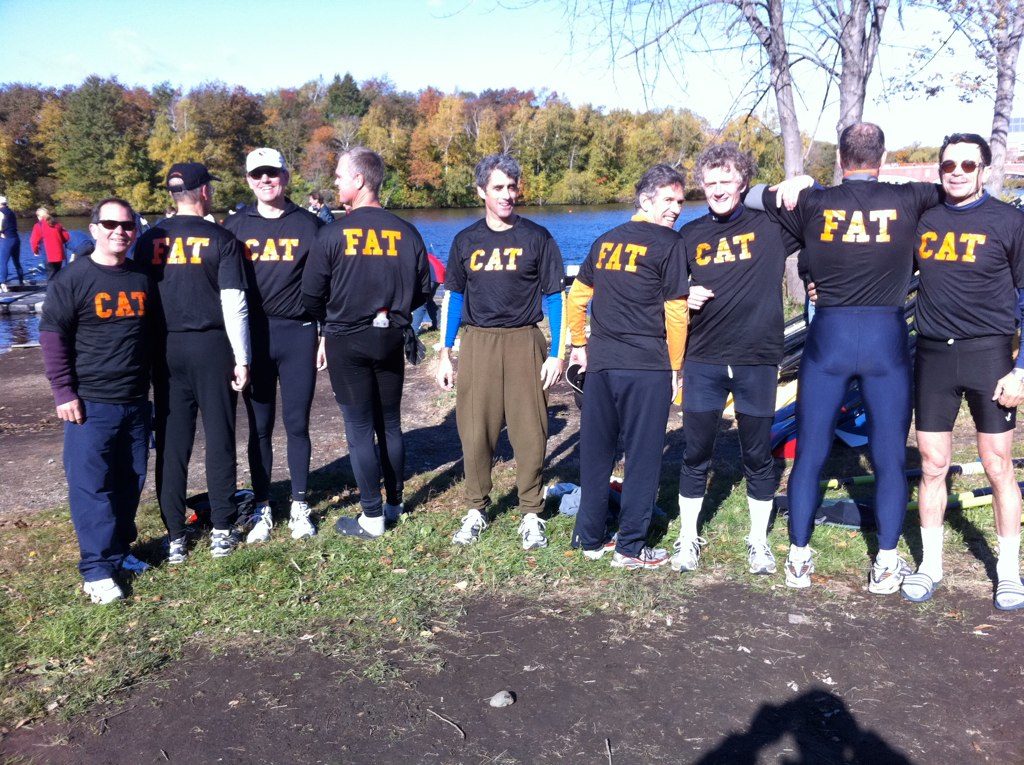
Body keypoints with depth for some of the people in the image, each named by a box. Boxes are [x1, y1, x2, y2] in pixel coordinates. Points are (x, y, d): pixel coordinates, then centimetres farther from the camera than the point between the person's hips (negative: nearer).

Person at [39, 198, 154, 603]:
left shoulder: (142, 279, 8)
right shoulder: (73, 279, -8)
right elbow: (53, 336, -8)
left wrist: (153, 383, 17)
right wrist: (64, 393, -12)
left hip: (135, 402, 5)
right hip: (90, 403, -5)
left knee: (130, 479, 12)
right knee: (90, 484, -3)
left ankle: (120, 549, 28)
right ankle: (97, 569, 3)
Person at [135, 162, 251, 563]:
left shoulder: (149, 240, 5)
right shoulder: (221, 239, -5)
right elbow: (234, 303, -9)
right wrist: (241, 358, -4)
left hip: (166, 349, 3)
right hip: (212, 347, -3)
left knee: (171, 442, 6)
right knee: (219, 439, 6)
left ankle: (175, 537, 11)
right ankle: (222, 532, 12)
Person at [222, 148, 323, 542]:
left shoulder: (308, 224, 4)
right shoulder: (235, 226, 7)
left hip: (298, 334, -1)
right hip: (253, 336, 1)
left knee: (297, 424, 4)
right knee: (259, 427, 7)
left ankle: (300, 507, 17)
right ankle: (262, 510, 17)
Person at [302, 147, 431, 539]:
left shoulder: (334, 233, -12)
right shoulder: (406, 233, -2)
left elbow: (311, 295, -8)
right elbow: (423, 288, 5)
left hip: (347, 342, -4)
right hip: (391, 340, 4)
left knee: (359, 429, 3)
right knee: (390, 424, 16)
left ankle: (372, 518, 8)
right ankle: (394, 504, 26)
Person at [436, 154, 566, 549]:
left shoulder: (537, 237, 3)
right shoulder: (466, 240, 9)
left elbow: (555, 297, 4)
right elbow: (452, 296, 13)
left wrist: (556, 353, -2)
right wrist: (444, 355, 8)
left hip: (524, 342, -2)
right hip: (477, 343, 2)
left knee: (529, 432, 0)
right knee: (475, 431, 3)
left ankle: (531, 514, 13)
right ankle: (476, 509, 19)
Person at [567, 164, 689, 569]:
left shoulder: (606, 241, 13)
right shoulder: (669, 244, -5)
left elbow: (576, 295, 17)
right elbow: (675, 312, -8)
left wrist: (579, 343, 25)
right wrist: (675, 368, 0)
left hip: (600, 365, 6)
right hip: (647, 368, -5)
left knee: (595, 454, 12)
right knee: (642, 457, 4)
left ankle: (591, 538, 21)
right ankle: (631, 547, 9)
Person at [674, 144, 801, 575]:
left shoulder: (770, 227, 0)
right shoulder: (691, 235, 8)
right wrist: (684, 298, -3)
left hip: (756, 361, -1)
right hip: (703, 361, 2)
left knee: (758, 457, 10)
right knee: (696, 455, 8)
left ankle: (758, 541, 26)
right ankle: (688, 539, 23)